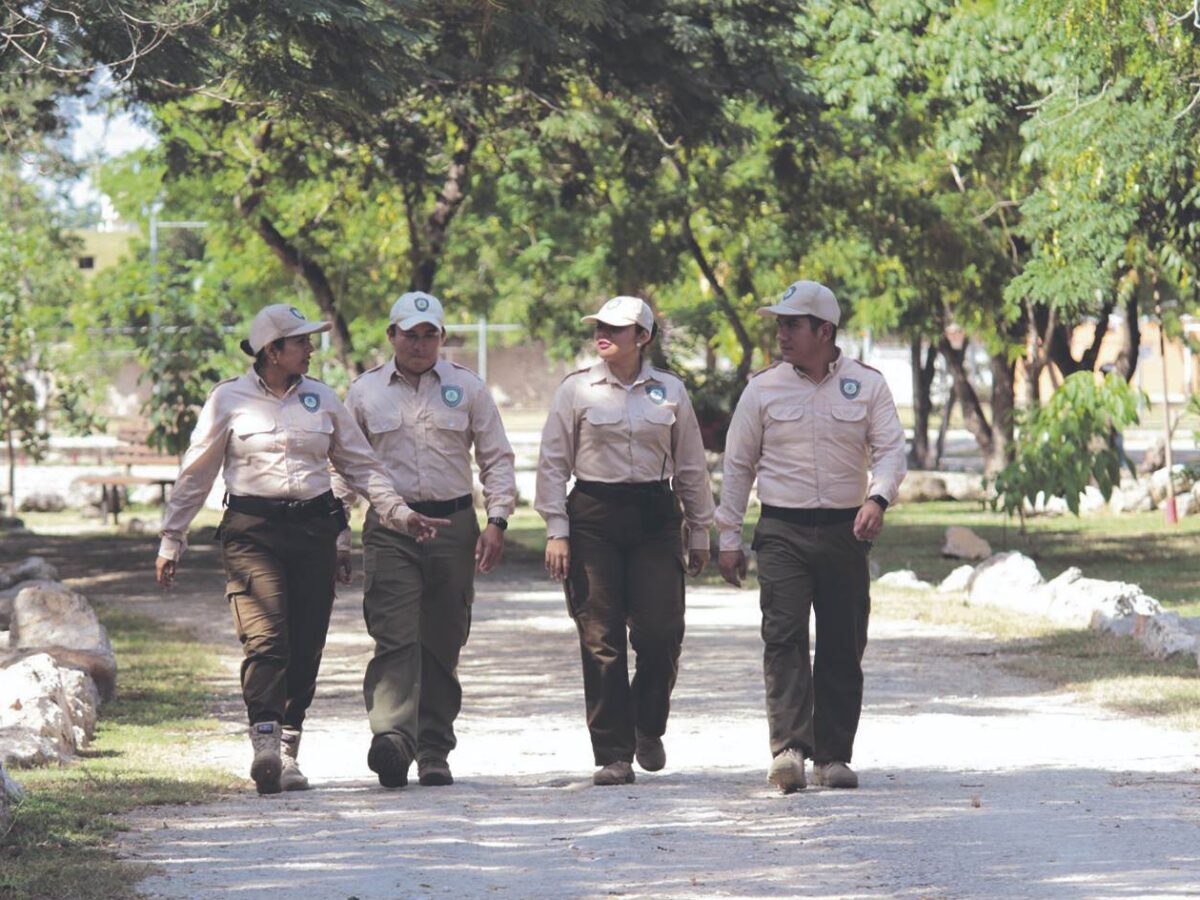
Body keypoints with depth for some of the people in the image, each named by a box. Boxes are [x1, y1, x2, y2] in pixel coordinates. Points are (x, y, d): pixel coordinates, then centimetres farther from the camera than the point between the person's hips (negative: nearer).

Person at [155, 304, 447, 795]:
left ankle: (288, 751, 9)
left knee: (305, 645, 1)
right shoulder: (229, 399, 4)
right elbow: (195, 474, 10)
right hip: (253, 530, -3)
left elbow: (360, 464, 17)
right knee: (265, 638, -19)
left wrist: (399, 511, 6)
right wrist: (171, 541, 11)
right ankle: (264, 744, -28)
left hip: (313, 529, 3)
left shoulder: (321, 398, 12)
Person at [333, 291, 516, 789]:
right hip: (389, 529, -1)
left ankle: (434, 751, 12)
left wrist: (497, 520, -2)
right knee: (395, 637, -16)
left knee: (442, 644, 5)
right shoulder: (366, 392, 9)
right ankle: (393, 737, -30)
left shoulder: (467, 388, 8)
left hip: (453, 526, 1)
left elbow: (497, 459, 10)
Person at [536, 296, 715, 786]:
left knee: (661, 631, -6)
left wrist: (699, 531, 13)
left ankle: (648, 728, 21)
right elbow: (553, 463, 4)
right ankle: (614, 755, 2)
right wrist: (556, 530, -3)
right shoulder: (577, 389, 3)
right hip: (593, 516, -1)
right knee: (601, 639, -3)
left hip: (655, 516, 1)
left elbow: (690, 465, 14)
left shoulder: (669, 391, 8)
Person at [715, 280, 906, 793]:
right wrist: (728, 539, 7)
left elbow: (891, 449, -1)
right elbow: (737, 465, 9)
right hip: (783, 532, -1)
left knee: (843, 646, 4)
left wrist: (877, 498, -22)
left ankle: (833, 755, 13)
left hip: (845, 531, 1)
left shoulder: (867, 386, 5)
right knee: (784, 636, -15)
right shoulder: (763, 389, 5)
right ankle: (789, 749, -24)